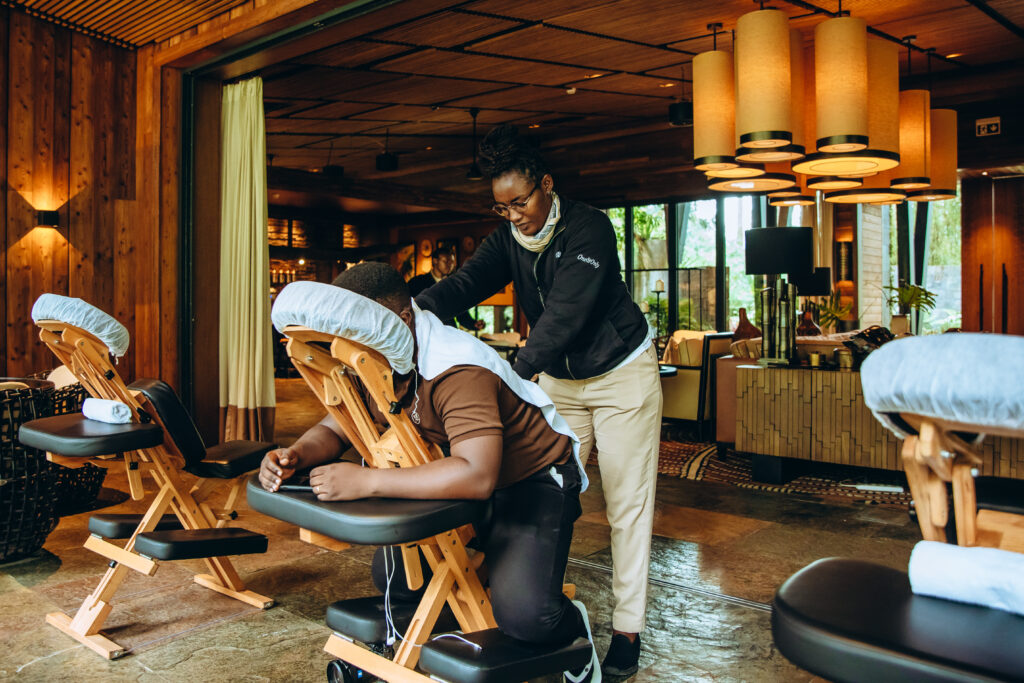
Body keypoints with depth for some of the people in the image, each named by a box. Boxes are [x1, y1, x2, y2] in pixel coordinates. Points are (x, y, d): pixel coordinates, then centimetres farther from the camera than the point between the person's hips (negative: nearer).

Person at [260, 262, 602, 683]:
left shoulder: (457, 372, -34)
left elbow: (476, 476, -45)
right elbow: (332, 430, 3)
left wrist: (366, 481, -44)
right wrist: (295, 455, -21)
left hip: (535, 481, -8)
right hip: (464, 483, 8)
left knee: (522, 613, -25)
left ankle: (573, 631, 10)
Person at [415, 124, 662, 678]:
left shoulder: (587, 228, -22)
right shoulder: (507, 240, -5)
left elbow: (566, 313, -34)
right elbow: (466, 283, -22)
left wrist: (515, 372, -46)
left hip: (621, 373, -5)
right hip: (558, 380, 6)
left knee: (627, 502, -1)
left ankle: (627, 629, 8)